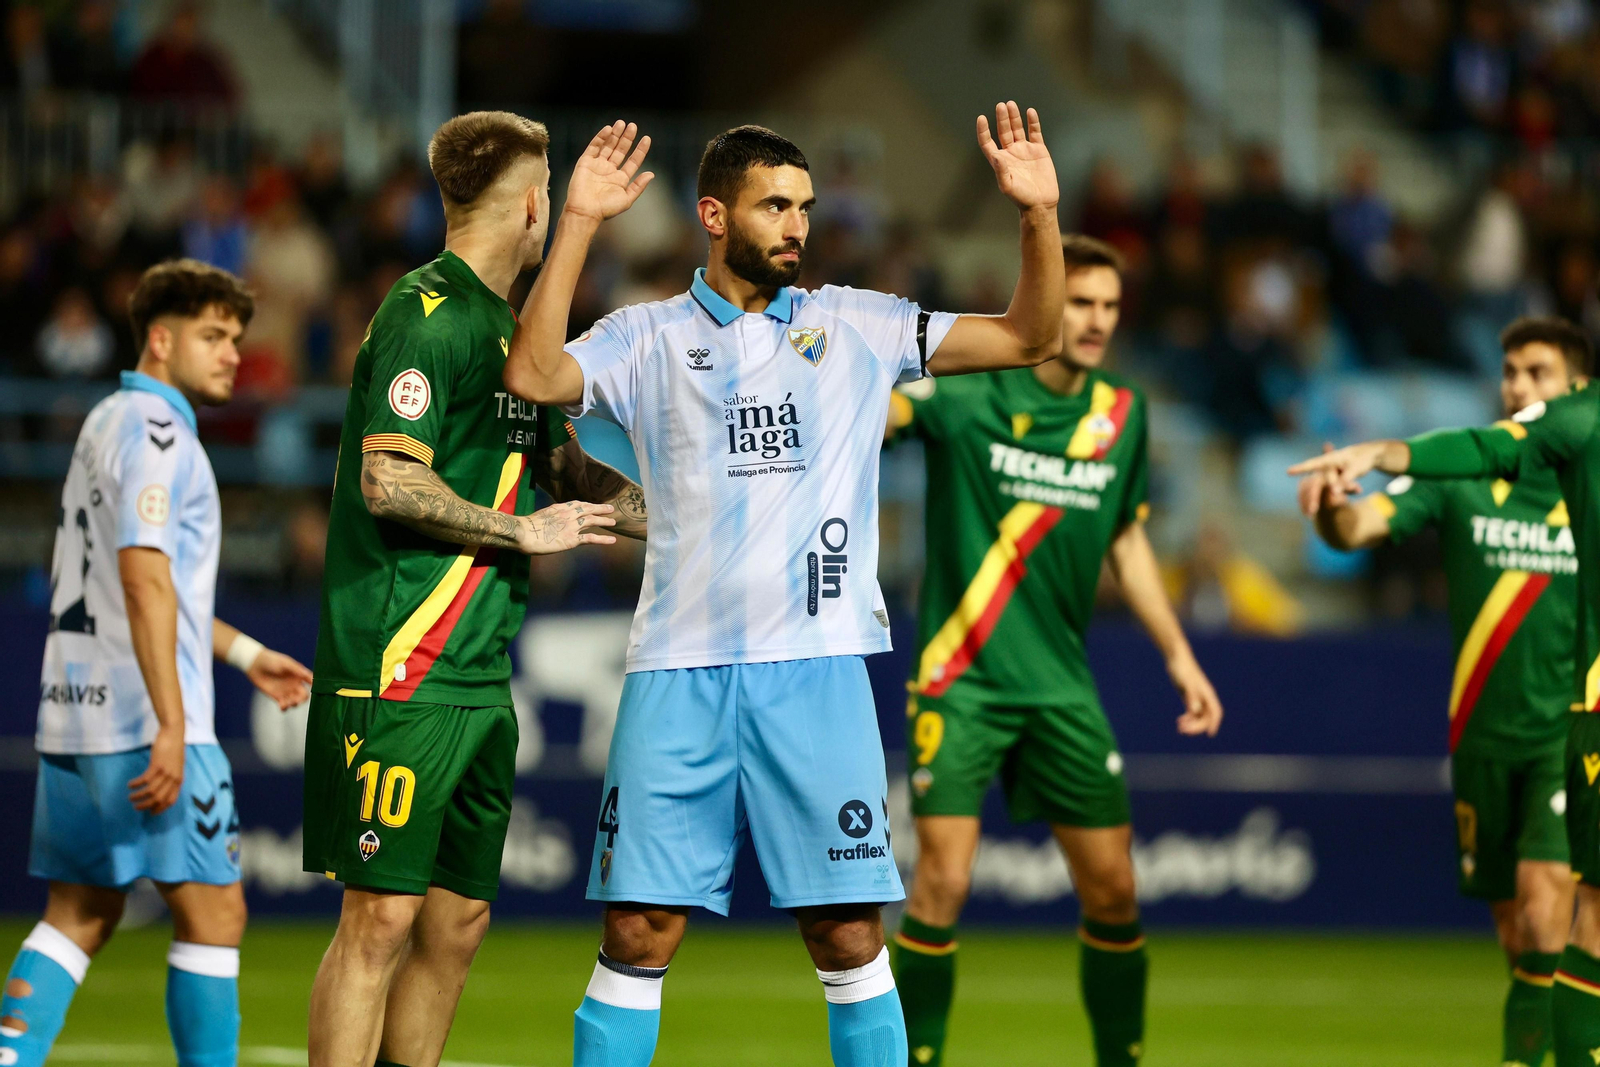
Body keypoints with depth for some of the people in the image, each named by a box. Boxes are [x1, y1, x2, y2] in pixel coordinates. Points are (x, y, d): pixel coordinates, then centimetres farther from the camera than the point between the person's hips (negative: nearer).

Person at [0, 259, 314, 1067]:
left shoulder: (109, 423, 19)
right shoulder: (153, 429, -11)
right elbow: (144, 580, -21)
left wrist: (245, 654, 33)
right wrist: (170, 727, -26)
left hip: (74, 713, 10)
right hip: (140, 719, -10)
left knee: (80, 912, 10)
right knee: (212, 908, -4)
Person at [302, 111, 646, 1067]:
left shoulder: (505, 330, 18)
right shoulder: (429, 315, -11)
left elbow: (574, 476, 28)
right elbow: (388, 482, -20)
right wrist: (523, 531, -12)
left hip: (478, 679, 9)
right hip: (401, 670, -9)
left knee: (459, 916, 10)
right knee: (382, 914, -9)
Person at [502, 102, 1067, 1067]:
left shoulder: (858, 326, 12)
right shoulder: (647, 338, 8)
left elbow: (1028, 338, 10)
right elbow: (535, 376, -10)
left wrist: (1040, 215, -5)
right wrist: (579, 225, -15)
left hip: (816, 667, 1)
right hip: (679, 670, -1)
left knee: (850, 936, -2)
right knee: (639, 933, -2)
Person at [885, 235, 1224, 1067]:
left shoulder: (1120, 413, 6)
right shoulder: (968, 391, -9)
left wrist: (1177, 654, 16)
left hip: (1060, 683, 5)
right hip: (960, 677, -5)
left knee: (1112, 889, 6)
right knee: (943, 881, -12)